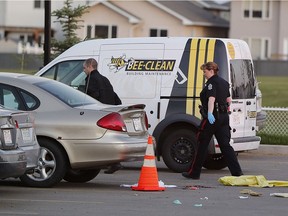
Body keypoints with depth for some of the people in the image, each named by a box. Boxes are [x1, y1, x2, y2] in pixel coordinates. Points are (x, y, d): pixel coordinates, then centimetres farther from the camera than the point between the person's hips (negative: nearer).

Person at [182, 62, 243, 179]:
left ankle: (194, 173, 9)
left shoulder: (211, 83, -11)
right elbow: (228, 100, 25)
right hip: (224, 117, 8)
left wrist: (210, 113, -41)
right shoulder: (224, 82, 16)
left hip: (212, 118, -8)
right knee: (225, 144, 4)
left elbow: (211, 99, -28)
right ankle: (237, 171, -7)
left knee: (202, 145, 1)